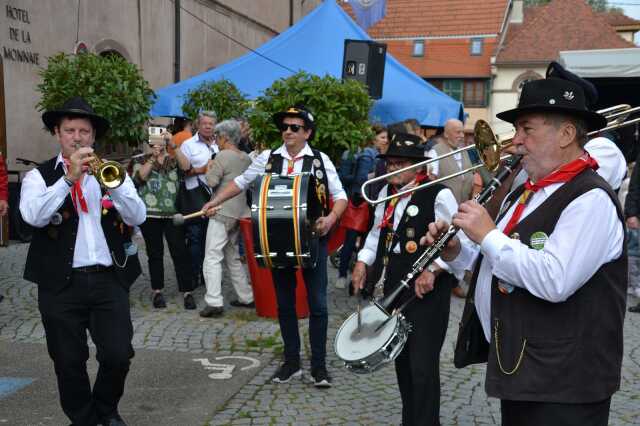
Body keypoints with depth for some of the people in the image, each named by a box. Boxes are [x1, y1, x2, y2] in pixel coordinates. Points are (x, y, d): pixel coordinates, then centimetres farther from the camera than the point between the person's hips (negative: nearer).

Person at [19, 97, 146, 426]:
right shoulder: (40, 175, 5)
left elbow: (138, 217, -3)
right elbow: (33, 216, -15)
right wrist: (69, 178, -21)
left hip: (109, 279, 1)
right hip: (61, 283, -1)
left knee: (118, 356, -2)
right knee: (69, 362, 6)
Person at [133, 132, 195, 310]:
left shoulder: (173, 160, 10)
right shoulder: (141, 162, 10)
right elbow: (139, 177, -9)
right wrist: (153, 158, -11)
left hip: (173, 213, 0)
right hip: (150, 215, 0)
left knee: (180, 252, -4)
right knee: (155, 254, 7)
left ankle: (187, 292, -1)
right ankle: (157, 291, 16)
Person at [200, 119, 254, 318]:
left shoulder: (223, 156, -12)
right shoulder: (246, 158, 10)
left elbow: (212, 181, -15)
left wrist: (209, 168, 3)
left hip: (222, 212, -8)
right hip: (240, 212, 8)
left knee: (213, 257, -5)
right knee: (233, 256, 18)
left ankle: (214, 302, -11)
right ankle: (246, 297, 20)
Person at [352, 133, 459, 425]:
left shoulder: (438, 195, -13)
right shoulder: (387, 193, 9)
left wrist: (432, 272, -20)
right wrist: (363, 262, 8)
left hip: (427, 291, -7)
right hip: (394, 289, 7)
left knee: (423, 364, -2)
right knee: (401, 358, 18)